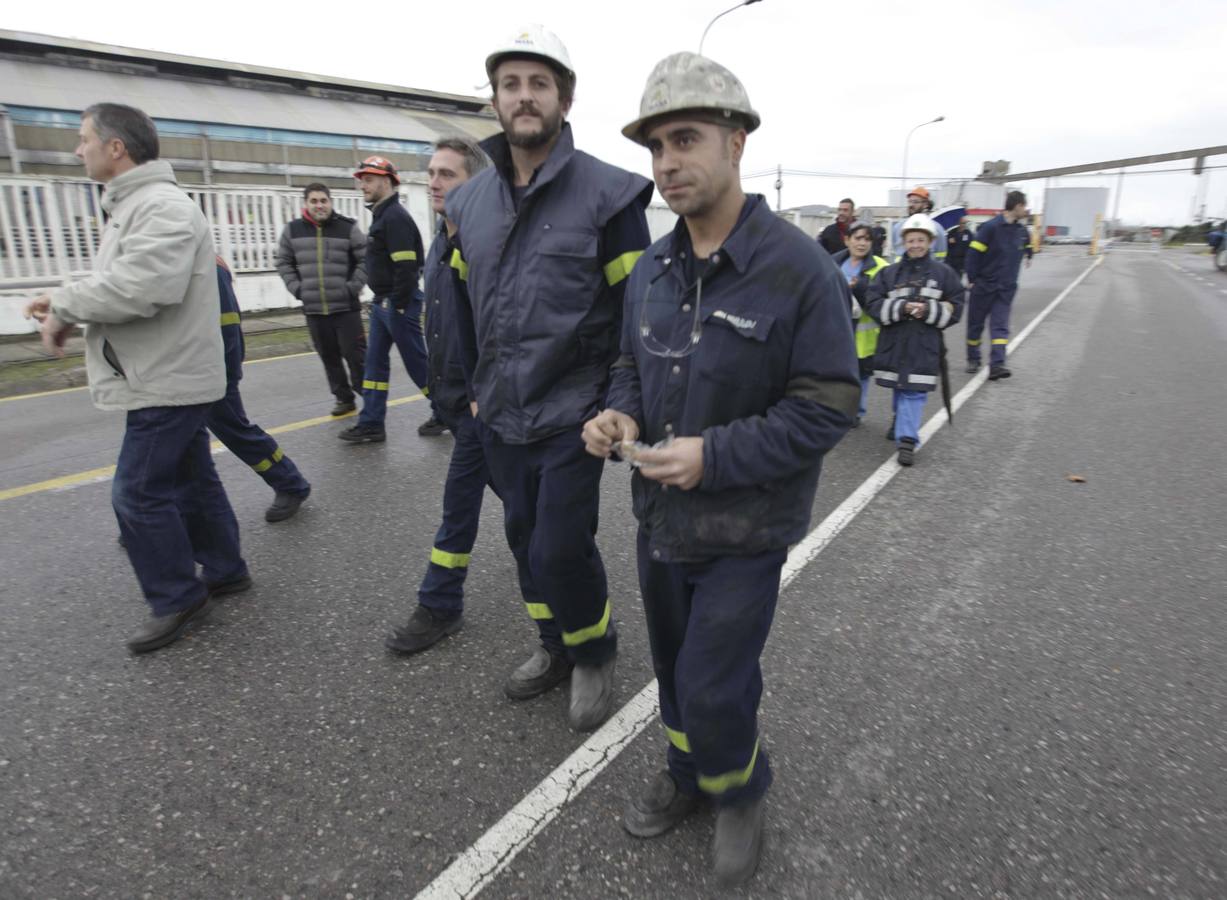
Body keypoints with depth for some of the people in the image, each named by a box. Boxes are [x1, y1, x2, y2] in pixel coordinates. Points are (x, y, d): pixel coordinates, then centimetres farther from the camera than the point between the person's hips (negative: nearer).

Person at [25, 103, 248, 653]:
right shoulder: (131, 206, 18)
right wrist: (66, 303, 3)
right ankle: (224, 572, 27)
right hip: (166, 377, 10)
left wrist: (65, 306, -15)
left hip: (168, 381, -10)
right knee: (191, 481, 15)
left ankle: (177, 599, 8)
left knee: (138, 492, -5)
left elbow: (141, 286, -30)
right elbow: (120, 285, 20)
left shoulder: (162, 206, -17)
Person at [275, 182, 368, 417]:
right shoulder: (292, 230, 6)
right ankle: (344, 398, 21)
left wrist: (353, 287, -8)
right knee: (329, 358, 9)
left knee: (355, 355, -3)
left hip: (345, 307, -3)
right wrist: (297, 288, 3)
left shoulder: (348, 228, -2)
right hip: (313, 310, 3)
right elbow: (283, 263, 15)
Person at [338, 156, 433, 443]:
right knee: (374, 363, 9)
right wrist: (381, 301, 16)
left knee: (416, 361, 0)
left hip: (398, 304, -10)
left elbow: (406, 266, -23)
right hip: (382, 303, 10)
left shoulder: (395, 216, -15)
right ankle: (371, 425, 13)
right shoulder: (381, 215, 17)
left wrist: (399, 306, -21)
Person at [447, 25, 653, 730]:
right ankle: (557, 648, 38)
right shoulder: (470, 201, 8)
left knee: (559, 548, -6)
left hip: (571, 414, -6)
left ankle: (596, 654, 24)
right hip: (501, 414, 6)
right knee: (525, 536, 15)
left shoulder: (608, 193, -8)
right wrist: (477, 385, 17)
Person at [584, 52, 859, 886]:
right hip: (659, 514, 6)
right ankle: (689, 773, 49)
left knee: (714, 688, 1)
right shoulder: (652, 269, 2)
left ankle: (742, 792, 34)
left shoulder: (799, 268, -17)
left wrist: (716, 455, -25)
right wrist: (623, 414, -8)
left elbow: (827, 406, -17)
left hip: (744, 529, -6)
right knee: (676, 667, 22)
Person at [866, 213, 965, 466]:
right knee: (898, 388, 15)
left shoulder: (944, 273, 3)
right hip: (893, 342, 2)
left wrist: (928, 310, -15)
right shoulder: (889, 273, 5)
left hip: (924, 344, -2)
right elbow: (875, 304, -4)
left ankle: (907, 439, -7)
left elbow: (954, 308, 2)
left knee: (914, 391, -7)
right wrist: (901, 308, -19)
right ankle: (902, 422, 40)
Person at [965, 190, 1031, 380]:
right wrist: (972, 279, -12)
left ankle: (996, 365, -14)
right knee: (976, 324, 8)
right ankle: (973, 359, 24)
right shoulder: (991, 227, -13)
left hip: (1007, 287, 4)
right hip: (983, 286, -4)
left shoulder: (1021, 230, 6)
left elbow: (1027, 246, 29)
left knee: (1000, 326, -7)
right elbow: (974, 252, -13)